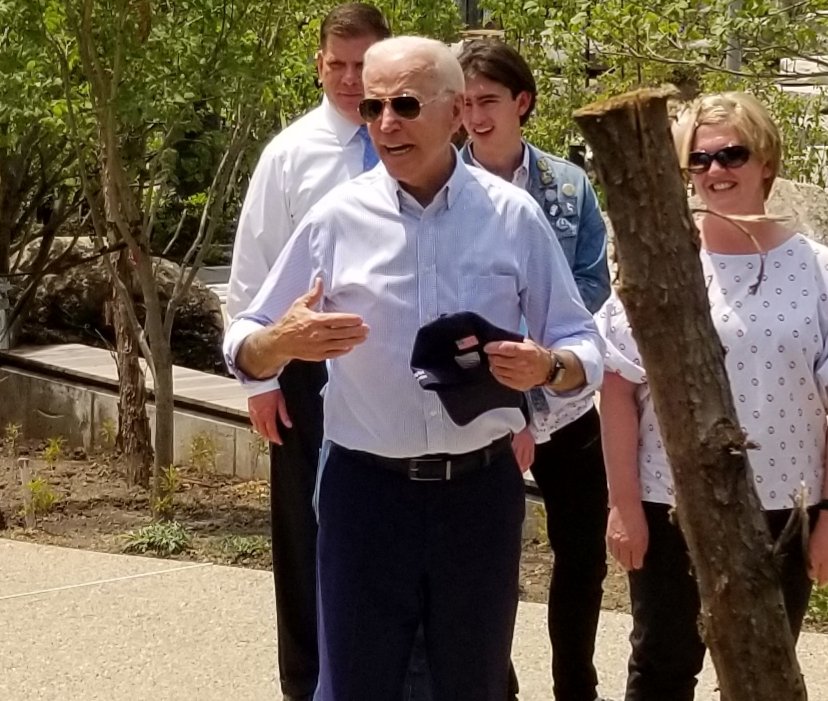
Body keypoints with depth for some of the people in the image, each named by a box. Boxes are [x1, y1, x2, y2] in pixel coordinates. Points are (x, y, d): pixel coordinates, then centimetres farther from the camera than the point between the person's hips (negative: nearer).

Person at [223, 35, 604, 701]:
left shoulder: (513, 216, -2)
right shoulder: (336, 219, -3)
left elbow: (584, 348, 2)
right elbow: (246, 349, 1)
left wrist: (547, 366, -21)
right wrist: (283, 342, -22)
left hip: (481, 488, 1)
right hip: (367, 489, -1)